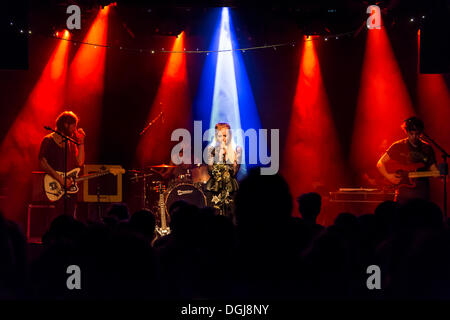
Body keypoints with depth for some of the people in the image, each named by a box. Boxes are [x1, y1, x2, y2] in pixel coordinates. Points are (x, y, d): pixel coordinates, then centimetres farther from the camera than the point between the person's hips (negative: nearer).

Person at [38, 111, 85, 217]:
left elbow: (79, 162, 8)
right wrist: (60, 179, -17)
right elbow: (42, 163, -10)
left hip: (69, 185, 5)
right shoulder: (48, 141, 0)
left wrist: (81, 143, 2)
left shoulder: (71, 143, 18)